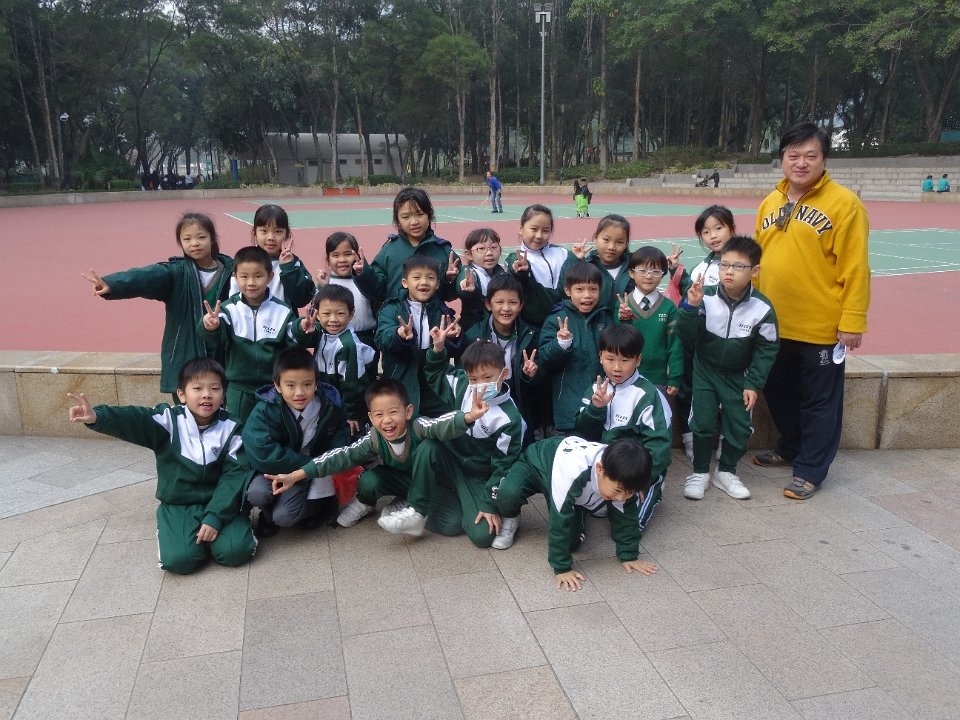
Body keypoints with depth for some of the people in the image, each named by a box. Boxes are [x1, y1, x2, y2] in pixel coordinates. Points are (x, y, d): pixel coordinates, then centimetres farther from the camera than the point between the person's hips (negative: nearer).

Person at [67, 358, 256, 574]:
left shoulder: (230, 429, -6)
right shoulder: (169, 420, -8)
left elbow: (235, 474, -9)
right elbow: (134, 420, -25)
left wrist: (215, 516, -18)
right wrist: (97, 417, -47)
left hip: (218, 504, 0)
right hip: (178, 506, 0)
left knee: (236, 551, -22)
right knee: (179, 559, -22)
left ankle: (212, 527, 10)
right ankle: (166, 531, 11)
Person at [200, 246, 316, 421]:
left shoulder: (282, 311, -5)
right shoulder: (229, 309, -6)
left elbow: (294, 346, -5)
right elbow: (216, 343, -20)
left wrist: (302, 332, -26)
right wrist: (210, 328, -43)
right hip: (239, 389, 0)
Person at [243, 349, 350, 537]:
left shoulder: (331, 406, -14)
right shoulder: (265, 410, -19)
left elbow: (339, 444, -3)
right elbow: (262, 454, -27)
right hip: (276, 470, 1)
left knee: (284, 517, -22)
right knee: (256, 494, -29)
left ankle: (321, 505, 9)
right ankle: (268, 515, 5)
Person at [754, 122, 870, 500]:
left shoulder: (843, 203, -11)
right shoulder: (770, 203, 7)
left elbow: (854, 268, -13)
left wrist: (852, 321, -16)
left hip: (821, 326, -6)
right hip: (774, 322, 6)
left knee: (818, 401, 8)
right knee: (779, 392, 20)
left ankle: (810, 469, 22)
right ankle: (790, 447, 41)